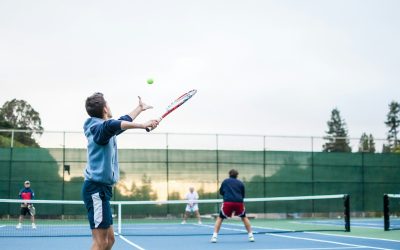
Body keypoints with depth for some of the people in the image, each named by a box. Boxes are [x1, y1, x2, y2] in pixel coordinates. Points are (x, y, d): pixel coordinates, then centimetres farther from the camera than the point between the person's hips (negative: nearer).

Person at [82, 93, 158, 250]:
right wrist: (142, 125, -42)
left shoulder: (103, 128, 17)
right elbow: (112, 125, -38)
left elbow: (122, 122, 37)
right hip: (97, 188, -10)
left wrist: (140, 108, 48)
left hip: (100, 189, 10)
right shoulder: (100, 127, -13)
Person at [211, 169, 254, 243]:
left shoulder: (225, 181, 17)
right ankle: (251, 236, 22)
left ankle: (214, 236, 0)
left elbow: (221, 192, 24)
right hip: (239, 202, 1)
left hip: (227, 202, -1)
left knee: (220, 218, 15)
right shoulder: (240, 183, 18)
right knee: (244, 217, 26)